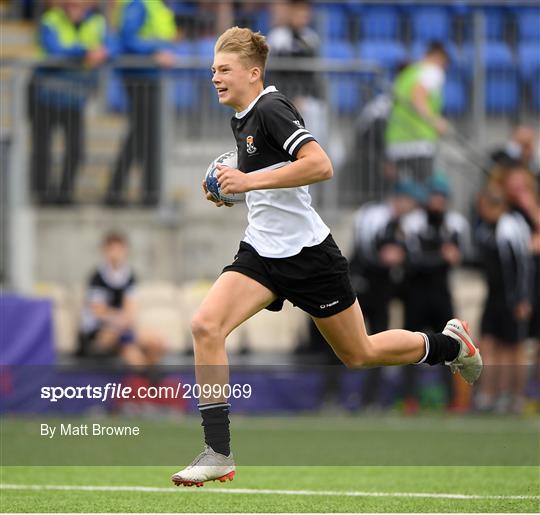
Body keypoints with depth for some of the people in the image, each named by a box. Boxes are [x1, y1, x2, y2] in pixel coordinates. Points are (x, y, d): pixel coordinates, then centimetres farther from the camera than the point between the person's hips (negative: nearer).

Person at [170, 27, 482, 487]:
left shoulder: (271, 109, -17)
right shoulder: (241, 119, 10)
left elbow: (320, 165, -30)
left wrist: (251, 181, -30)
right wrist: (232, 190, 9)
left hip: (307, 254, -8)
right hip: (262, 252, 8)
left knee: (359, 355, 8)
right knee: (205, 325, -16)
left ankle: (451, 344, 36)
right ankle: (218, 453, -16)